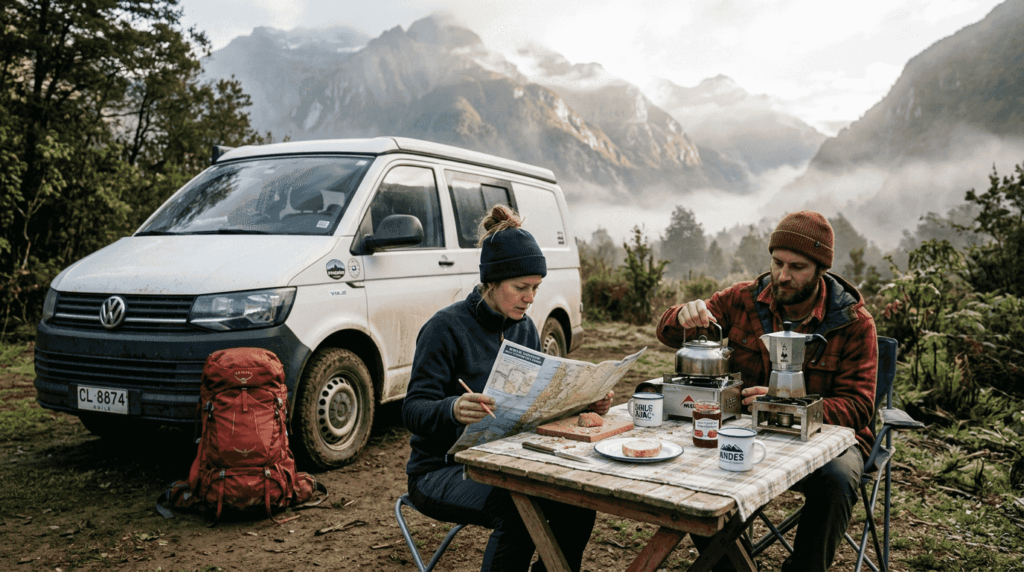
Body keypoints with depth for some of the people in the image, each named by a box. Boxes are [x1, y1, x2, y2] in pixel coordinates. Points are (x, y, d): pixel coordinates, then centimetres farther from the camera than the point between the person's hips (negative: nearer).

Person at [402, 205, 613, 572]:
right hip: (442, 469, -6)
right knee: (517, 509, -32)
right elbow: (413, 410, -17)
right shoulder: (447, 327, -14)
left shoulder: (525, 328, 7)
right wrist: (453, 409, -39)